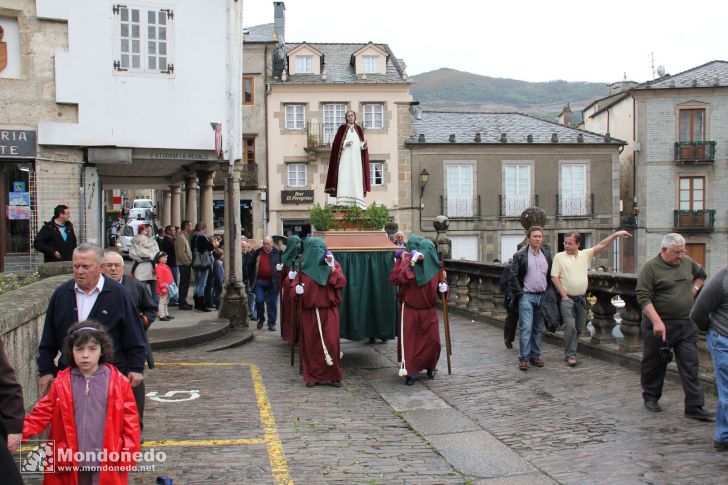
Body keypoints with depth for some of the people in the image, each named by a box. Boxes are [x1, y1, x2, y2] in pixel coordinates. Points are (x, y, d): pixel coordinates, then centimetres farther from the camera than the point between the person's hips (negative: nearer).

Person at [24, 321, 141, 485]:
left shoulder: (118, 381, -4)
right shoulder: (61, 383, 1)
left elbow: (130, 420, -1)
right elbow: (42, 414, 2)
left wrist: (128, 455, -4)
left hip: (107, 462, -2)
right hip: (71, 461, 2)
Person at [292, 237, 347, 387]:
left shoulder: (333, 263, 5)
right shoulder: (303, 266, 6)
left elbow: (341, 283, -5)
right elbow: (294, 284, 8)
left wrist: (332, 268, -15)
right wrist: (297, 289, -14)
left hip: (329, 310, -1)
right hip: (309, 311, 1)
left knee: (332, 342, -6)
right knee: (311, 344, 2)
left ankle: (334, 375, 5)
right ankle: (312, 376, 12)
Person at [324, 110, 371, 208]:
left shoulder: (358, 129, 15)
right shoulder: (342, 128, 6)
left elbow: (362, 144, 13)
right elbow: (336, 143, 1)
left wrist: (364, 145, -9)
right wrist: (345, 143, -16)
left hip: (356, 157, 3)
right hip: (345, 157, -3)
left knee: (356, 177, -3)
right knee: (344, 177, -13)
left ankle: (357, 203, -5)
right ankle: (343, 202, -18)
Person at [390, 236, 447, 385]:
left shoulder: (434, 265, 1)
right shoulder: (408, 261, -12)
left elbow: (440, 281, 15)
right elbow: (397, 278, -28)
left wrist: (443, 286, -8)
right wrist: (411, 263, -32)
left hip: (429, 309, 4)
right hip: (410, 309, -4)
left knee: (432, 340, 8)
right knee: (409, 340, -1)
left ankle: (430, 367, 33)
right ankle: (410, 371, 11)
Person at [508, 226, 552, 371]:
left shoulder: (547, 256, 12)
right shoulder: (520, 256, -2)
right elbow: (513, 276, -4)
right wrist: (519, 293, -9)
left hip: (542, 296, 5)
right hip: (527, 296, -4)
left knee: (538, 329, 9)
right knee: (526, 327, -10)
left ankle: (535, 356, 17)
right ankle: (523, 358, -6)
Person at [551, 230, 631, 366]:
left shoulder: (585, 255, 7)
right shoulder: (559, 257, -3)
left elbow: (601, 245, 0)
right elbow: (554, 277, -6)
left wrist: (615, 235, -10)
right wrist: (564, 295, -10)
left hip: (581, 298, 4)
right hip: (567, 298, -4)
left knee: (579, 328, 10)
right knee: (570, 327, -12)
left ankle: (569, 352, 24)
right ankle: (570, 355, -3)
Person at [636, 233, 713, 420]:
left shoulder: (687, 263, 7)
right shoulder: (651, 267, -12)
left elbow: (701, 274, 29)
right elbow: (643, 297, -17)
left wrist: (695, 288, 9)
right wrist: (657, 322, -25)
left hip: (687, 325, 5)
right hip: (660, 325, -5)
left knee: (690, 365, 0)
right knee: (654, 363, 9)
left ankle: (694, 407, 3)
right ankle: (651, 397, 29)